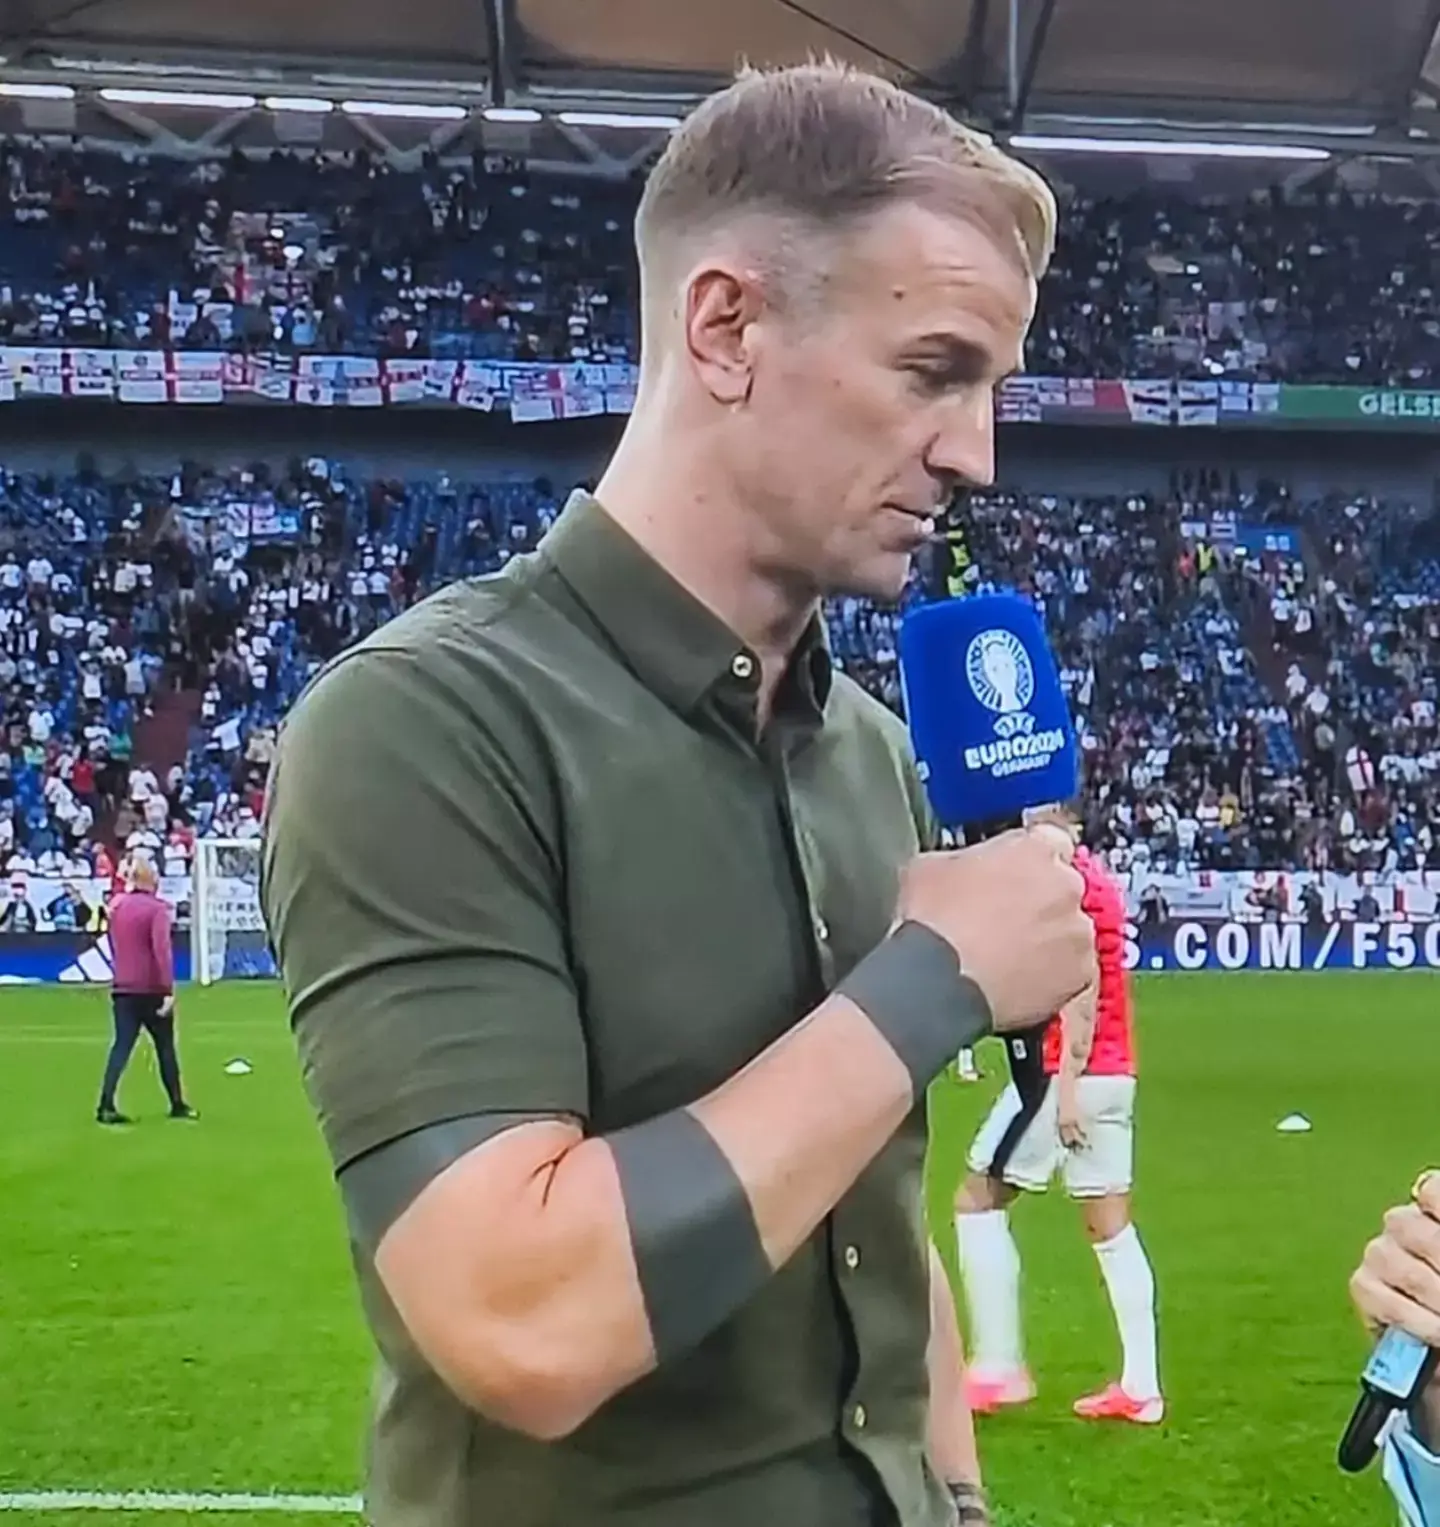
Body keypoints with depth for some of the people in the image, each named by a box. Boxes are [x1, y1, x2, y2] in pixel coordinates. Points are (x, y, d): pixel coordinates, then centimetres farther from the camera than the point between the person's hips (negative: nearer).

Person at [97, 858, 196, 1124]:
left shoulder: (117, 906, 8)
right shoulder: (156, 908, -11)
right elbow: (162, 950, -19)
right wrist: (168, 990, -21)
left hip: (123, 989, 5)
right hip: (151, 989, -4)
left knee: (121, 1046, -1)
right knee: (165, 1045, 9)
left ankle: (106, 1105, -14)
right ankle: (177, 1105, 17)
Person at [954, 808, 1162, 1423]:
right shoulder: (1094, 875, 16)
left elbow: (1081, 991, -18)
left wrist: (1067, 1087, -20)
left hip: (1066, 1074, -9)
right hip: (1113, 1074, 9)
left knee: (977, 1201, 1)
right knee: (1110, 1225, 9)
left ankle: (999, 1368, 1)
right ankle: (1141, 1387, 9)